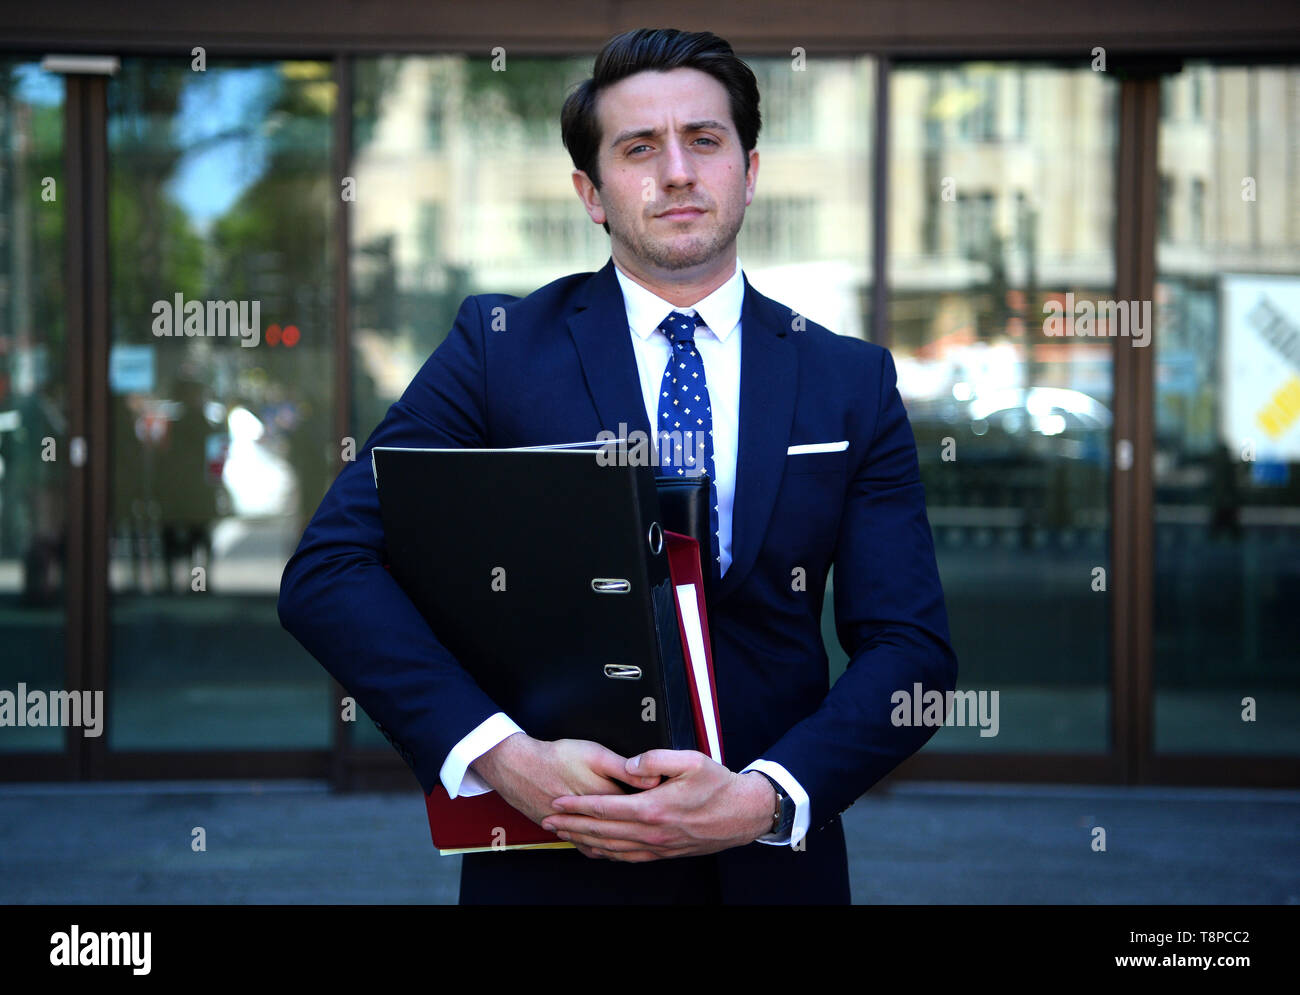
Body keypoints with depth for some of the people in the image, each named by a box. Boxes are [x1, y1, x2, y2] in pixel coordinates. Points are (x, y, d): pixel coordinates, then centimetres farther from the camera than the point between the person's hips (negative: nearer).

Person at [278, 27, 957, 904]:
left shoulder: (854, 385, 3)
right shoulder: (498, 346, -3)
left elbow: (913, 648, -3)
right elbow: (328, 570, -11)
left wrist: (762, 800, -20)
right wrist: (503, 756, -23)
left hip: (772, 865, 2)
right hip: (549, 859, -1)